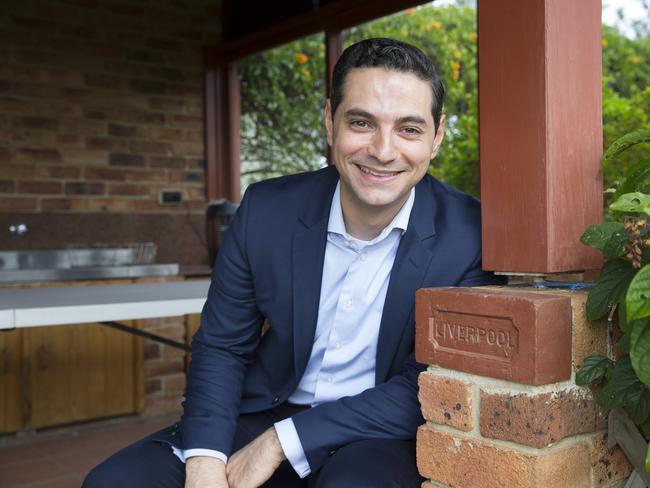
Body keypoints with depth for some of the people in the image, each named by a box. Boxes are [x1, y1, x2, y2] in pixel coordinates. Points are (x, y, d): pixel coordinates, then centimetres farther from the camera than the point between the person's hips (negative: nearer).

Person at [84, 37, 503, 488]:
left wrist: (283, 441, -19)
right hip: (269, 411, 3)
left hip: (380, 432, -2)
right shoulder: (267, 209, -9)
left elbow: (427, 390, -14)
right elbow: (221, 346, 0)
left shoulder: (469, 236, -17)